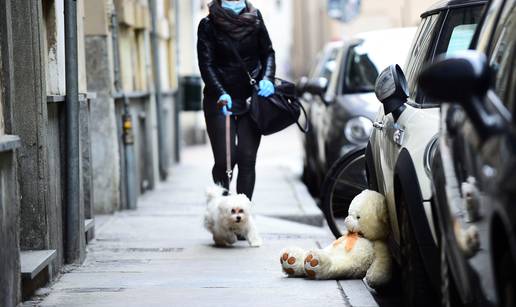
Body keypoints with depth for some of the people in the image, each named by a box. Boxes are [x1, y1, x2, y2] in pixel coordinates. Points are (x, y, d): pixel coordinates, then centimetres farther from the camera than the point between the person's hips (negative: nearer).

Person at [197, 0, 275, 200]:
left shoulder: (254, 19, 4)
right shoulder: (208, 25, -4)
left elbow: (268, 53, 10)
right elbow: (206, 64, -9)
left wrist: (267, 79, -9)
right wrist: (221, 94, -24)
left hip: (251, 100, 2)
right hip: (219, 101, -2)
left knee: (247, 160, -4)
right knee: (224, 160, -8)